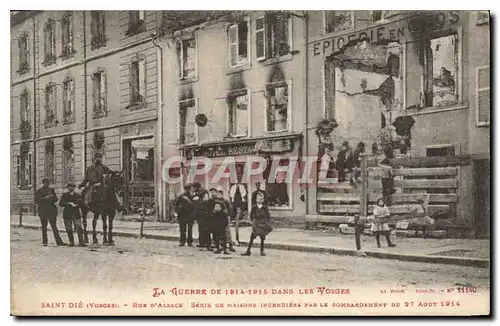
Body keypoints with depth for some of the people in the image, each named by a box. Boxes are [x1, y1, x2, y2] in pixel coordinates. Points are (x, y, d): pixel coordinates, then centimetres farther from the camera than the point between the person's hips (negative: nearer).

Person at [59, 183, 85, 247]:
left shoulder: (77, 195, 10)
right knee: (69, 230, 2)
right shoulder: (64, 195, 10)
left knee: (79, 229, -10)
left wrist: (75, 205, -14)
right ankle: (71, 242, 11)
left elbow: (81, 203, 2)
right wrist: (69, 203, -12)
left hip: (76, 214, -1)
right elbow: (61, 203, -2)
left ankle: (81, 242, -9)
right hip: (67, 214, 1)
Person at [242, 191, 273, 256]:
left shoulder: (265, 207, -1)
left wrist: (268, 223, -2)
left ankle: (262, 251, 17)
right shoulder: (254, 207, -1)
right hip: (256, 224, 0)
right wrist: (252, 221, 1)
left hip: (263, 224, 0)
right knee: (252, 237, -5)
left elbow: (268, 215, 4)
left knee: (262, 238, 6)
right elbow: (251, 215, 8)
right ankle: (248, 251, -2)